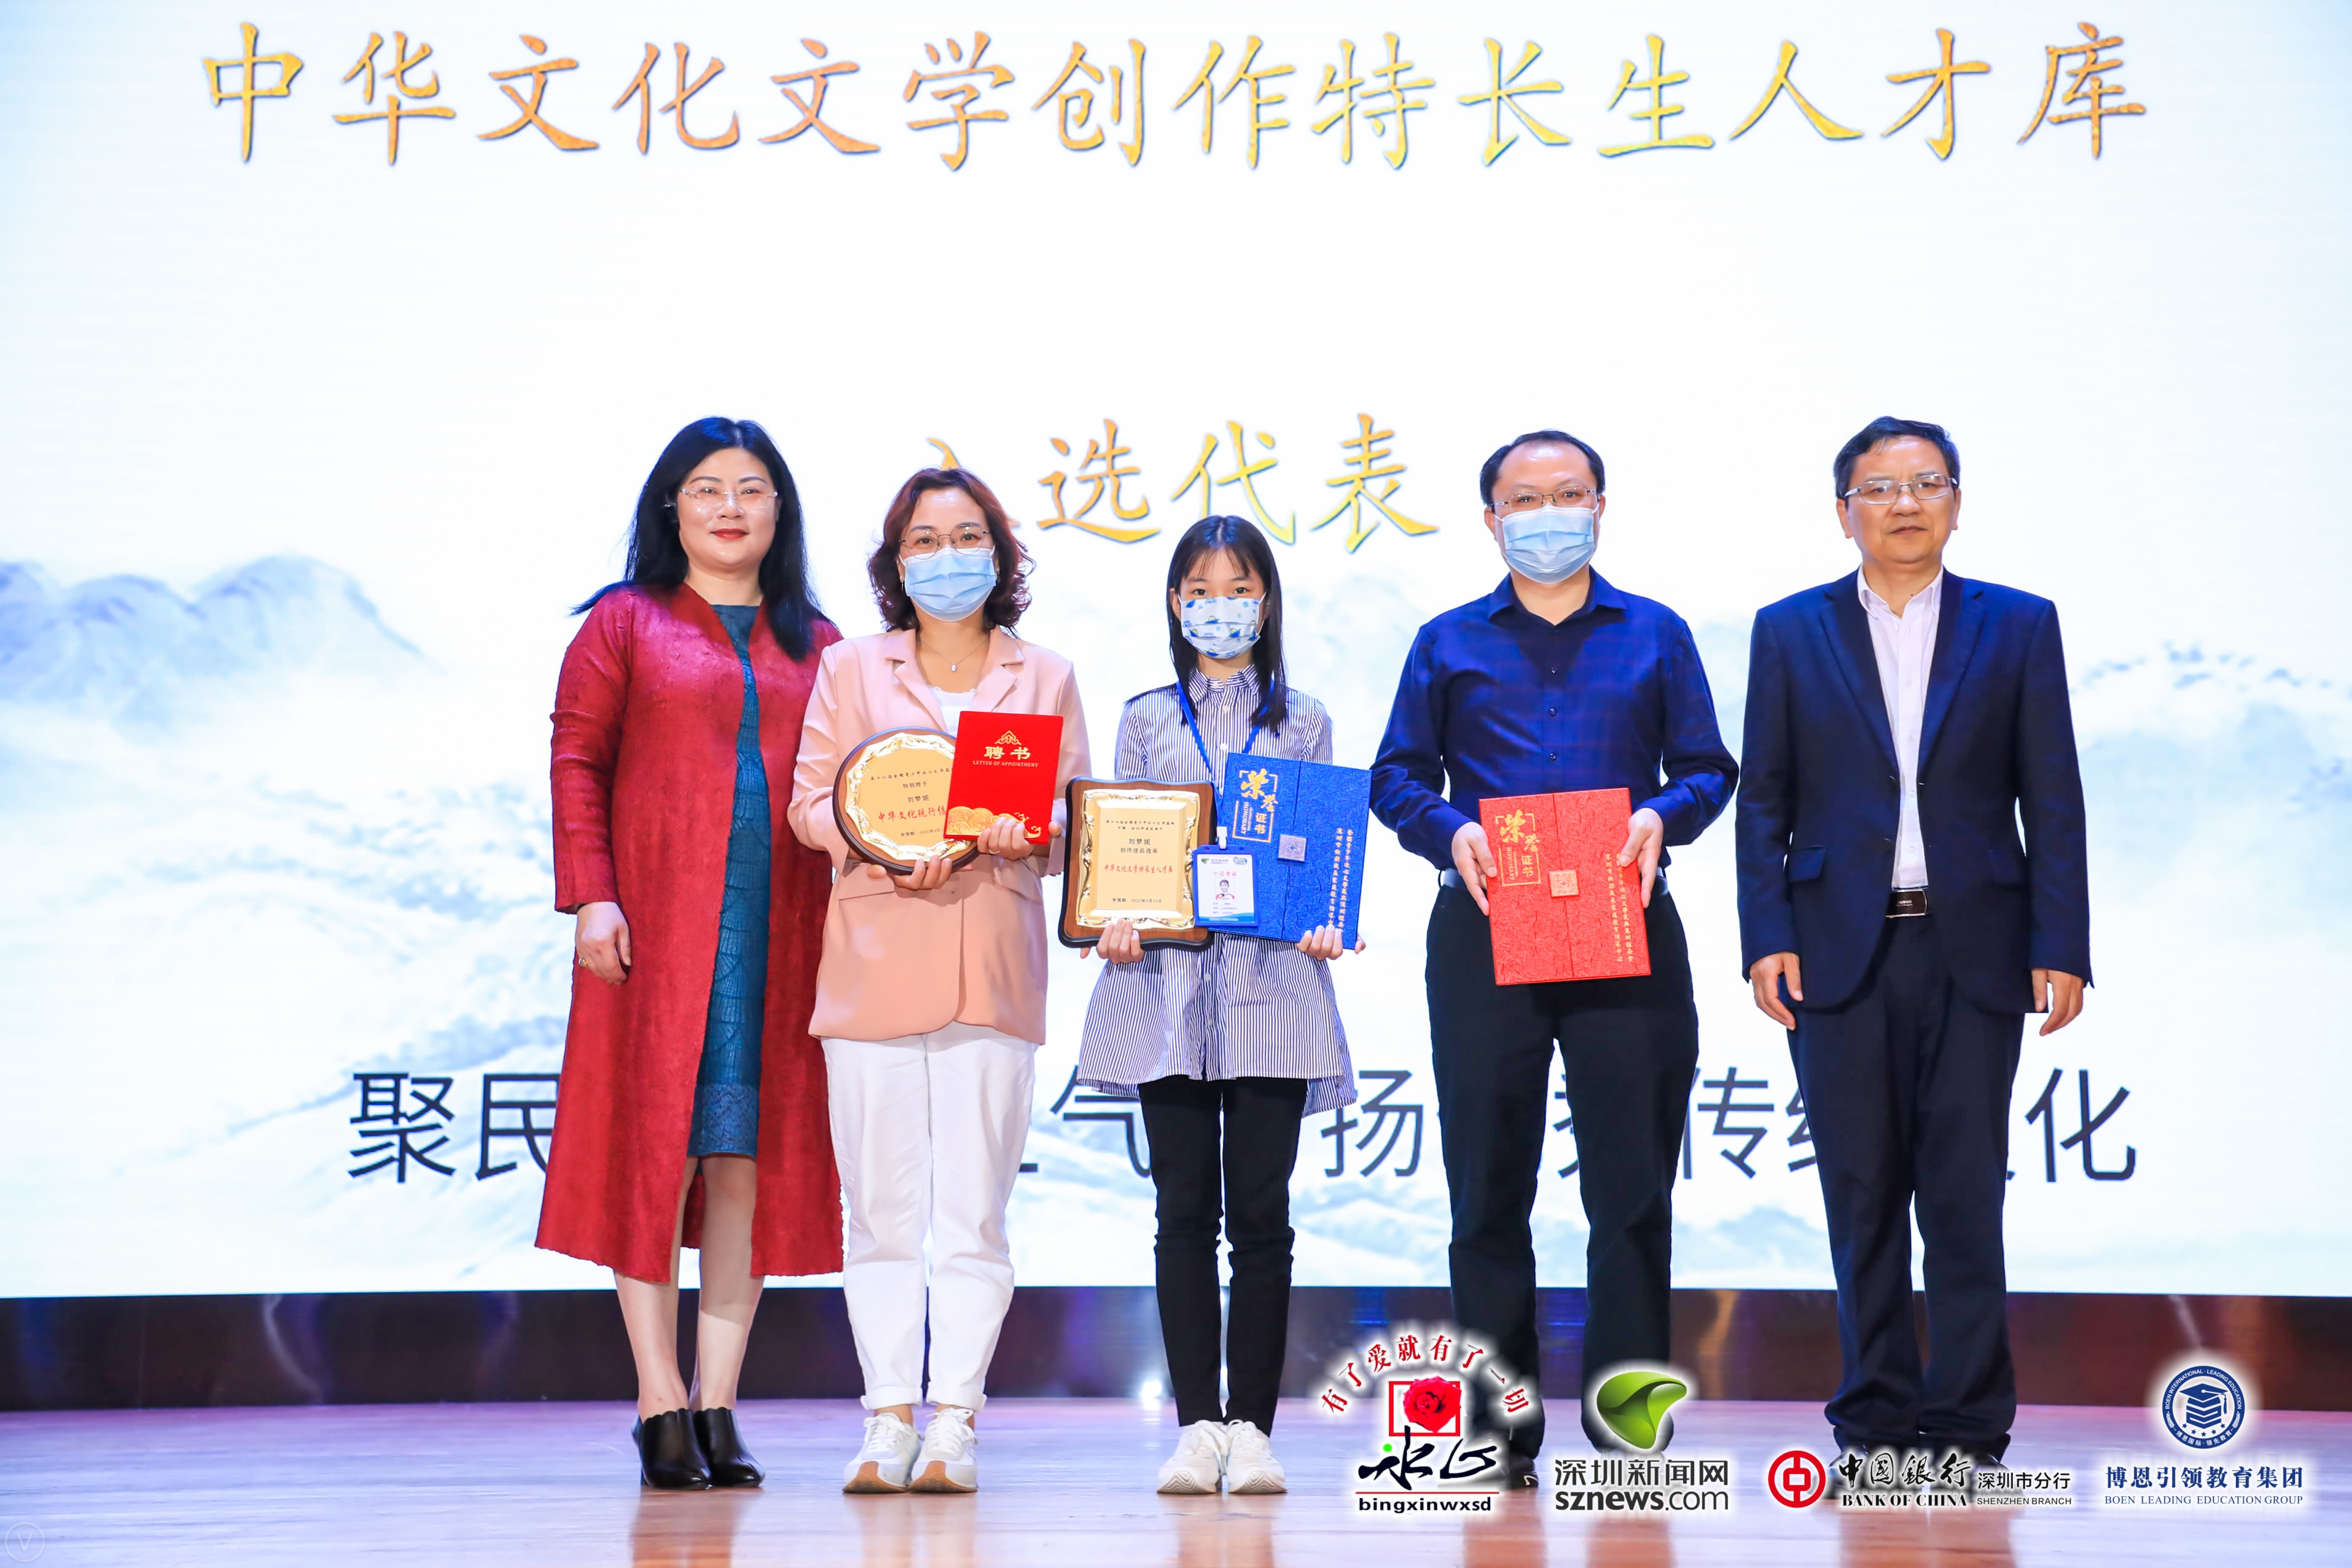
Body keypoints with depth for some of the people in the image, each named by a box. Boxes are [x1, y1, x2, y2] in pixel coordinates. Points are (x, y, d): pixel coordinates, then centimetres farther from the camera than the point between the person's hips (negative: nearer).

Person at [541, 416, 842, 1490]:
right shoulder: (626, 623, 7)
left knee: (750, 1155, 1)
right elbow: (576, 759, 1)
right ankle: (662, 1406, 0)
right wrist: (589, 896, -9)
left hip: (780, 928, 3)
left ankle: (719, 1406, 7)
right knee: (653, 1146, -4)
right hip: (656, 924, -3)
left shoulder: (815, 644, 16)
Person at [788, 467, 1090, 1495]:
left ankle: (953, 1422, 1)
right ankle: (887, 1420, 6)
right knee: (881, 1209, 0)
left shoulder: (1046, 678, 14)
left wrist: (1026, 830, -12)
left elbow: (1077, 815, 10)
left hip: (993, 970, 0)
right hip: (873, 961, 0)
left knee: (974, 1210, -3)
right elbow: (808, 801, 7)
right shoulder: (850, 668, 13)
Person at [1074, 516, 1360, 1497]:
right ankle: (1197, 1426, 5)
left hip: (1273, 981, -1)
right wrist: (1113, 919, -9)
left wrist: (1324, 926, -10)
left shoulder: (1302, 723, 12)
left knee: (1260, 1212, -2)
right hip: (1167, 981, 1)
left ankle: (1252, 1427, 5)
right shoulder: (1145, 720, 13)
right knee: (1185, 1212, 1)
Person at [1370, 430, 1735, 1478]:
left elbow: (1707, 767, 10)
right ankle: (1500, 1434, 9)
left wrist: (1662, 816, -10)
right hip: (1483, 929, 0)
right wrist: (1449, 831, -11)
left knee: (1632, 1183, -2)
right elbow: (1397, 775, 9)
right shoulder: (1448, 643, 13)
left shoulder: (1656, 636, 13)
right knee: (1489, 1185, 2)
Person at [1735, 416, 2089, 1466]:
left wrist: (2062, 947, -3)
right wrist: (1766, 939, -4)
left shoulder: (2019, 627, 7)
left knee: (1967, 1192, 0)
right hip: (1843, 949, 1)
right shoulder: (1791, 631, 8)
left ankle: (1969, 1423, 8)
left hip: (1973, 950, 0)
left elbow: (2052, 799, 4)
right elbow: (1765, 800, 6)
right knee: (1863, 1194, 4)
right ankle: (1875, 1419, 13)